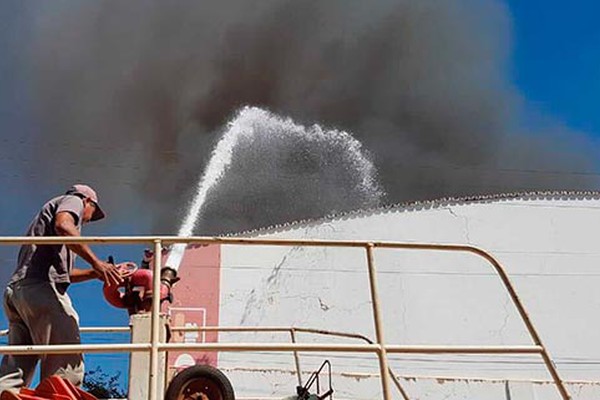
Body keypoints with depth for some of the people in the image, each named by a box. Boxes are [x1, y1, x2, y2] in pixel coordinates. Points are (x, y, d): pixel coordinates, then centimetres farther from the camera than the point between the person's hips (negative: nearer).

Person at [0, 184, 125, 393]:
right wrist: (96, 263, -17)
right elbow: (63, 226, -13)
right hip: (41, 288, -9)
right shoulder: (73, 200, 12)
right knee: (67, 366, -11)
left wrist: (96, 273, 33)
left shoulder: (47, 210, 36)